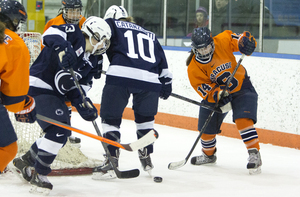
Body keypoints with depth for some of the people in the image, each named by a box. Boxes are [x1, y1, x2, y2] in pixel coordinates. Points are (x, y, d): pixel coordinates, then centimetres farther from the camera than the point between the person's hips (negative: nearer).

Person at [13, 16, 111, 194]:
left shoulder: (90, 62, 13)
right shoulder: (74, 35, -10)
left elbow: (78, 88, 8)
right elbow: (51, 33, -28)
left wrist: (84, 105, -10)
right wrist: (63, 48, -45)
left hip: (55, 93, 10)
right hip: (40, 86, -10)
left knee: (62, 134, 16)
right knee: (59, 130, -19)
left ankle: (26, 161, 33)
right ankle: (40, 175, -9)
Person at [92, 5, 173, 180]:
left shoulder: (111, 24, 23)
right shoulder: (150, 35, 35)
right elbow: (162, 60, 32)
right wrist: (166, 83, 38)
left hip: (120, 74, -4)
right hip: (149, 79, 4)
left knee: (111, 117, 4)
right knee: (145, 117, 25)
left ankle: (112, 161, -6)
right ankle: (146, 158, 26)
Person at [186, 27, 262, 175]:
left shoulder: (222, 41, -22)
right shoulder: (194, 69, -19)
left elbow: (232, 37, -5)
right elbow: (206, 91, -19)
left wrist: (245, 41, -27)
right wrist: (218, 94, -38)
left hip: (240, 86, -2)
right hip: (215, 93, 2)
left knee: (243, 120, -23)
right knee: (206, 128, 7)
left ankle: (254, 155, -20)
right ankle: (208, 155, 37)